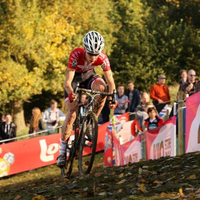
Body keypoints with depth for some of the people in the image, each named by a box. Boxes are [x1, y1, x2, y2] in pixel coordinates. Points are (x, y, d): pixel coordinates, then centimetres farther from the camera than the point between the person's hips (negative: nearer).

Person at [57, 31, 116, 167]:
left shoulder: (102, 58, -29)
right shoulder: (76, 55, -36)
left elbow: (110, 81, -23)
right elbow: (68, 82, -38)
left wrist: (112, 98, -40)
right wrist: (71, 94, -58)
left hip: (89, 76, 2)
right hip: (75, 77, -2)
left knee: (102, 88, -31)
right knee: (72, 112, -15)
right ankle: (63, 151, -7)